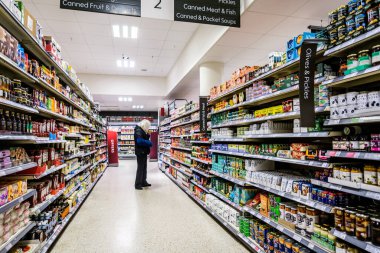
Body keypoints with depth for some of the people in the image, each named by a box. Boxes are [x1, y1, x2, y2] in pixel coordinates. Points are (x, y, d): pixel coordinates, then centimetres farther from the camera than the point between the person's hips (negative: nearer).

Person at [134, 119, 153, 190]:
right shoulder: (138, 131, -16)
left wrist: (147, 135, -2)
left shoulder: (142, 131, 16)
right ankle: (137, 184, 2)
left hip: (143, 152, 10)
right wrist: (149, 143, -19)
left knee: (144, 168, 15)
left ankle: (143, 182, 24)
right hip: (140, 152, -10)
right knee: (140, 168, -5)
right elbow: (139, 141, -29)